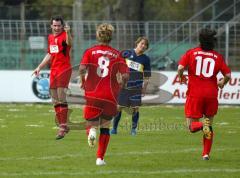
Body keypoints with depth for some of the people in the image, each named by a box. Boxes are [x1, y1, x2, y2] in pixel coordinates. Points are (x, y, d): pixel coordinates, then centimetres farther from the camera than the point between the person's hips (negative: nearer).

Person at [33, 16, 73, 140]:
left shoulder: (64, 36, -8)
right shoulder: (50, 37, 15)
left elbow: (69, 43, -33)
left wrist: (68, 33, -51)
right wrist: (40, 67, 27)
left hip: (64, 70, -8)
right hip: (53, 71, 8)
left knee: (61, 99, -13)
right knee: (55, 101, 9)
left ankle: (63, 126, -13)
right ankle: (61, 125, 16)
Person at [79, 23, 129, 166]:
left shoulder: (90, 52, 4)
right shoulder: (117, 55, 7)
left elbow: (82, 68, -13)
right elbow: (125, 75, -5)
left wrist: (83, 81, 4)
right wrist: (119, 86, 13)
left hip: (92, 96, -1)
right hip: (110, 98, 1)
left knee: (92, 124, 15)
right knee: (105, 127, 21)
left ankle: (92, 131, -23)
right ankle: (100, 158, 15)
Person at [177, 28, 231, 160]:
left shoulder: (191, 53, 0)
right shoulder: (218, 57, 3)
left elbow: (180, 68, -12)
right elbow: (228, 75, 1)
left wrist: (181, 77, 10)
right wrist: (222, 83, 24)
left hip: (195, 94, -1)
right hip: (211, 94, 1)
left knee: (192, 126, 5)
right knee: (209, 123, 17)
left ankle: (201, 125, -30)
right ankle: (206, 153, 9)